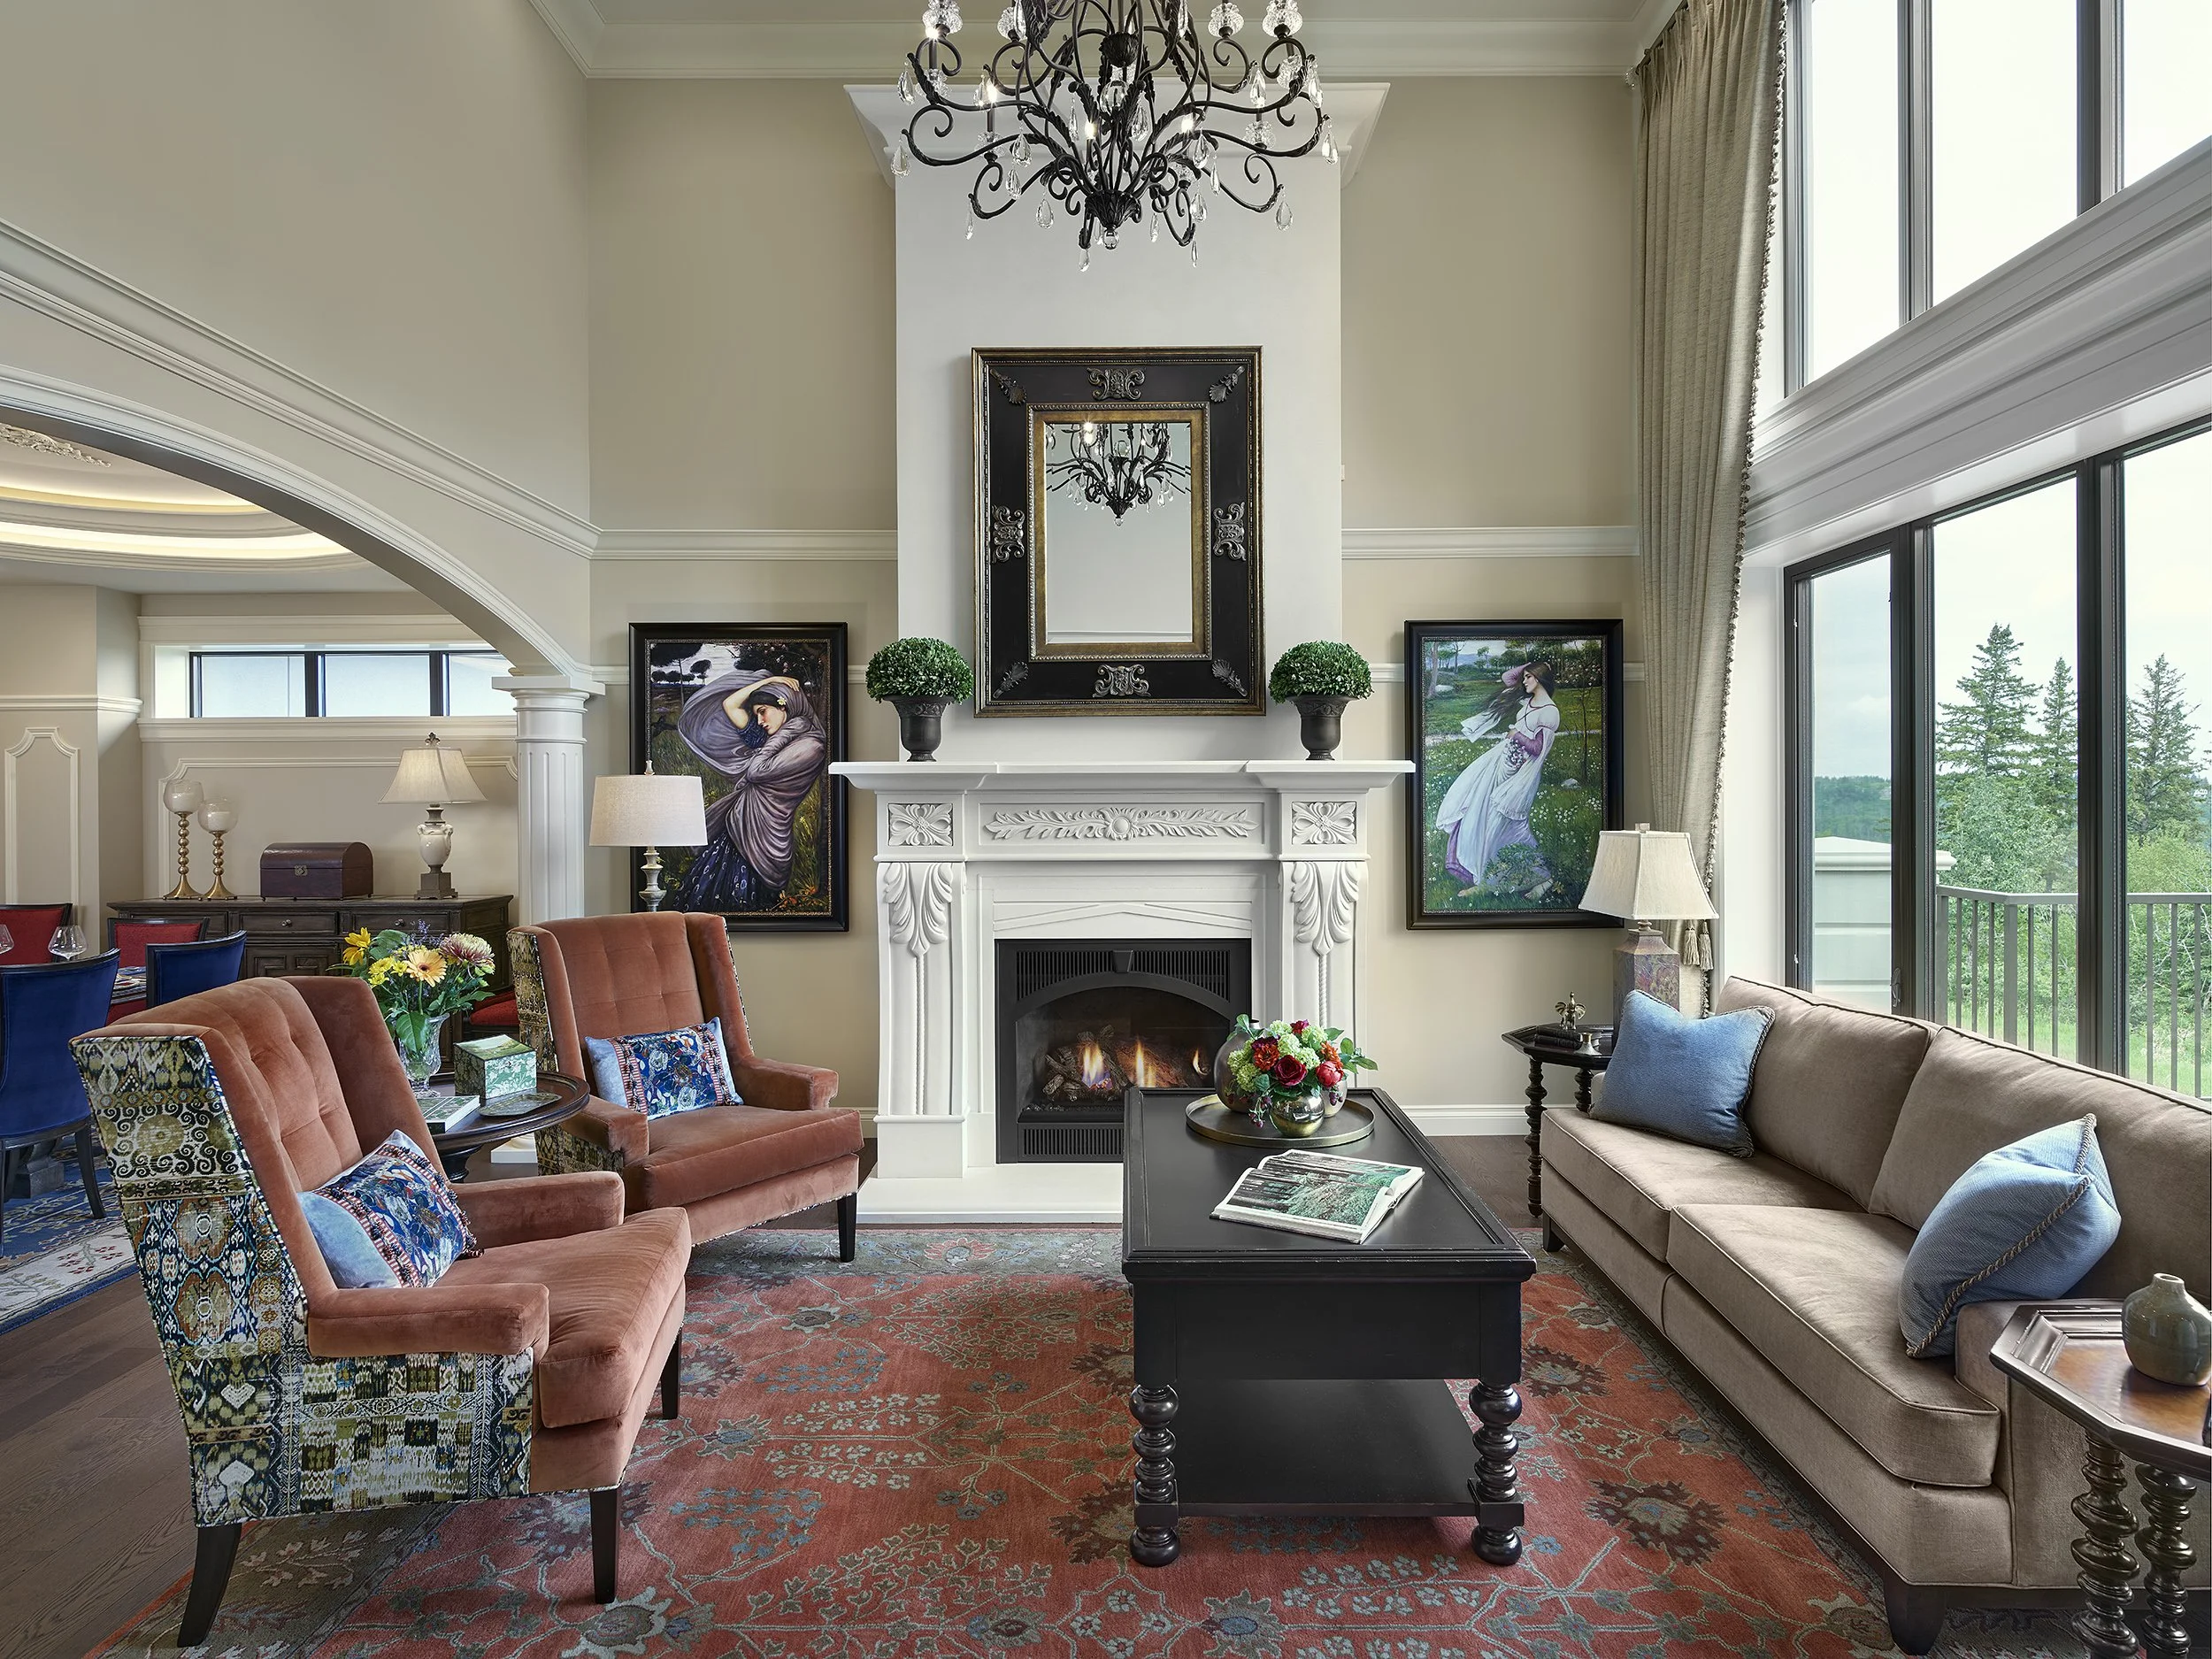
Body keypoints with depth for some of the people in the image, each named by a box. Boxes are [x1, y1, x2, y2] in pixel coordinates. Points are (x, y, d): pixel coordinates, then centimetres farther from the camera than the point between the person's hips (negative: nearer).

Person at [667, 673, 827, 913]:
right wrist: (767, 681, 14)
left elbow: (757, 771, -14)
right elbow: (729, 704, 18)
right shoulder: (766, 738, 14)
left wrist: (782, 734, -1)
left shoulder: (811, 747, -10)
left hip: (762, 837, -7)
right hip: (735, 827, 8)